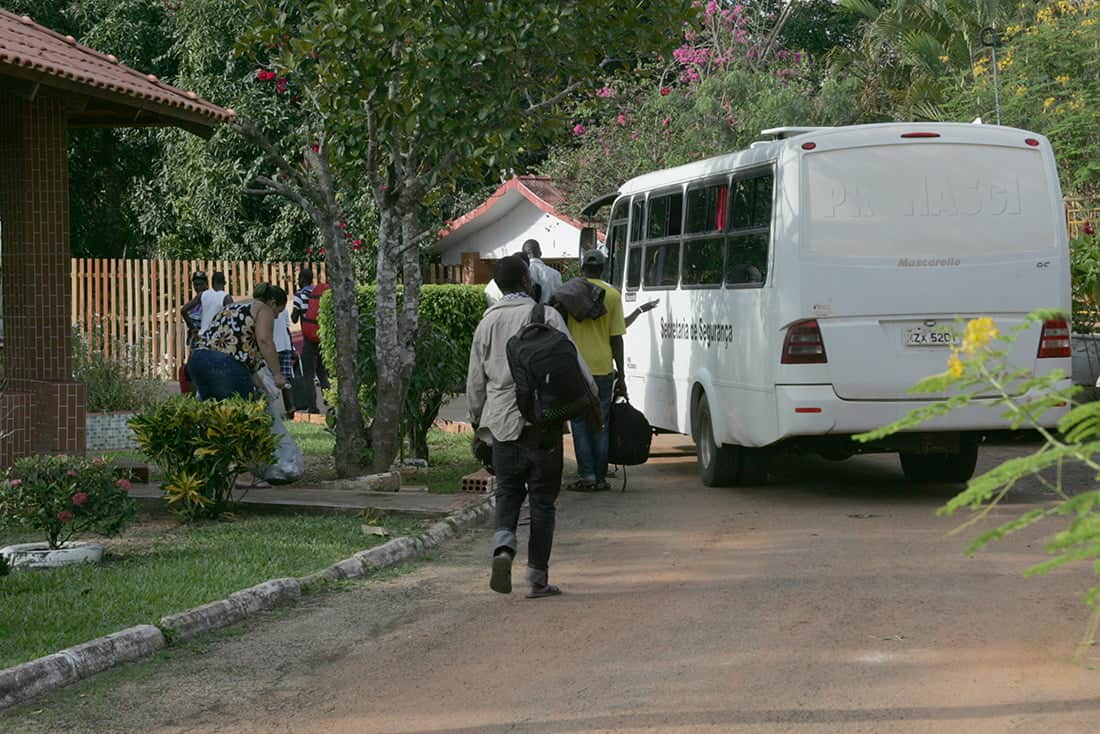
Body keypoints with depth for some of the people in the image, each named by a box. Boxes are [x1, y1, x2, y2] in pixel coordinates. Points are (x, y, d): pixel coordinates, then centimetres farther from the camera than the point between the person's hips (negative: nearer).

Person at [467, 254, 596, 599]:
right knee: (542, 499, 5)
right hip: (542, 422, -3)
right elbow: (572, 364, -8)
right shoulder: (546, 317, -5)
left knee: (508, 492, 14)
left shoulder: (487, 322, 7)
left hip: (501, 423, 3)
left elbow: (475, 380, 12)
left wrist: (477, 420, 25)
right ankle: (537, 578, 5)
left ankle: (503, 546, -14)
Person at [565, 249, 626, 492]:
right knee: (601, 424, 7)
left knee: (580, 422, 5)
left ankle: (586, 474, -3)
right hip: (602, 367, 0)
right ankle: (600, 478, 8)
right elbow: (616, 338, -1)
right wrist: (621, 375, 5)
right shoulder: (612, 296, -1)